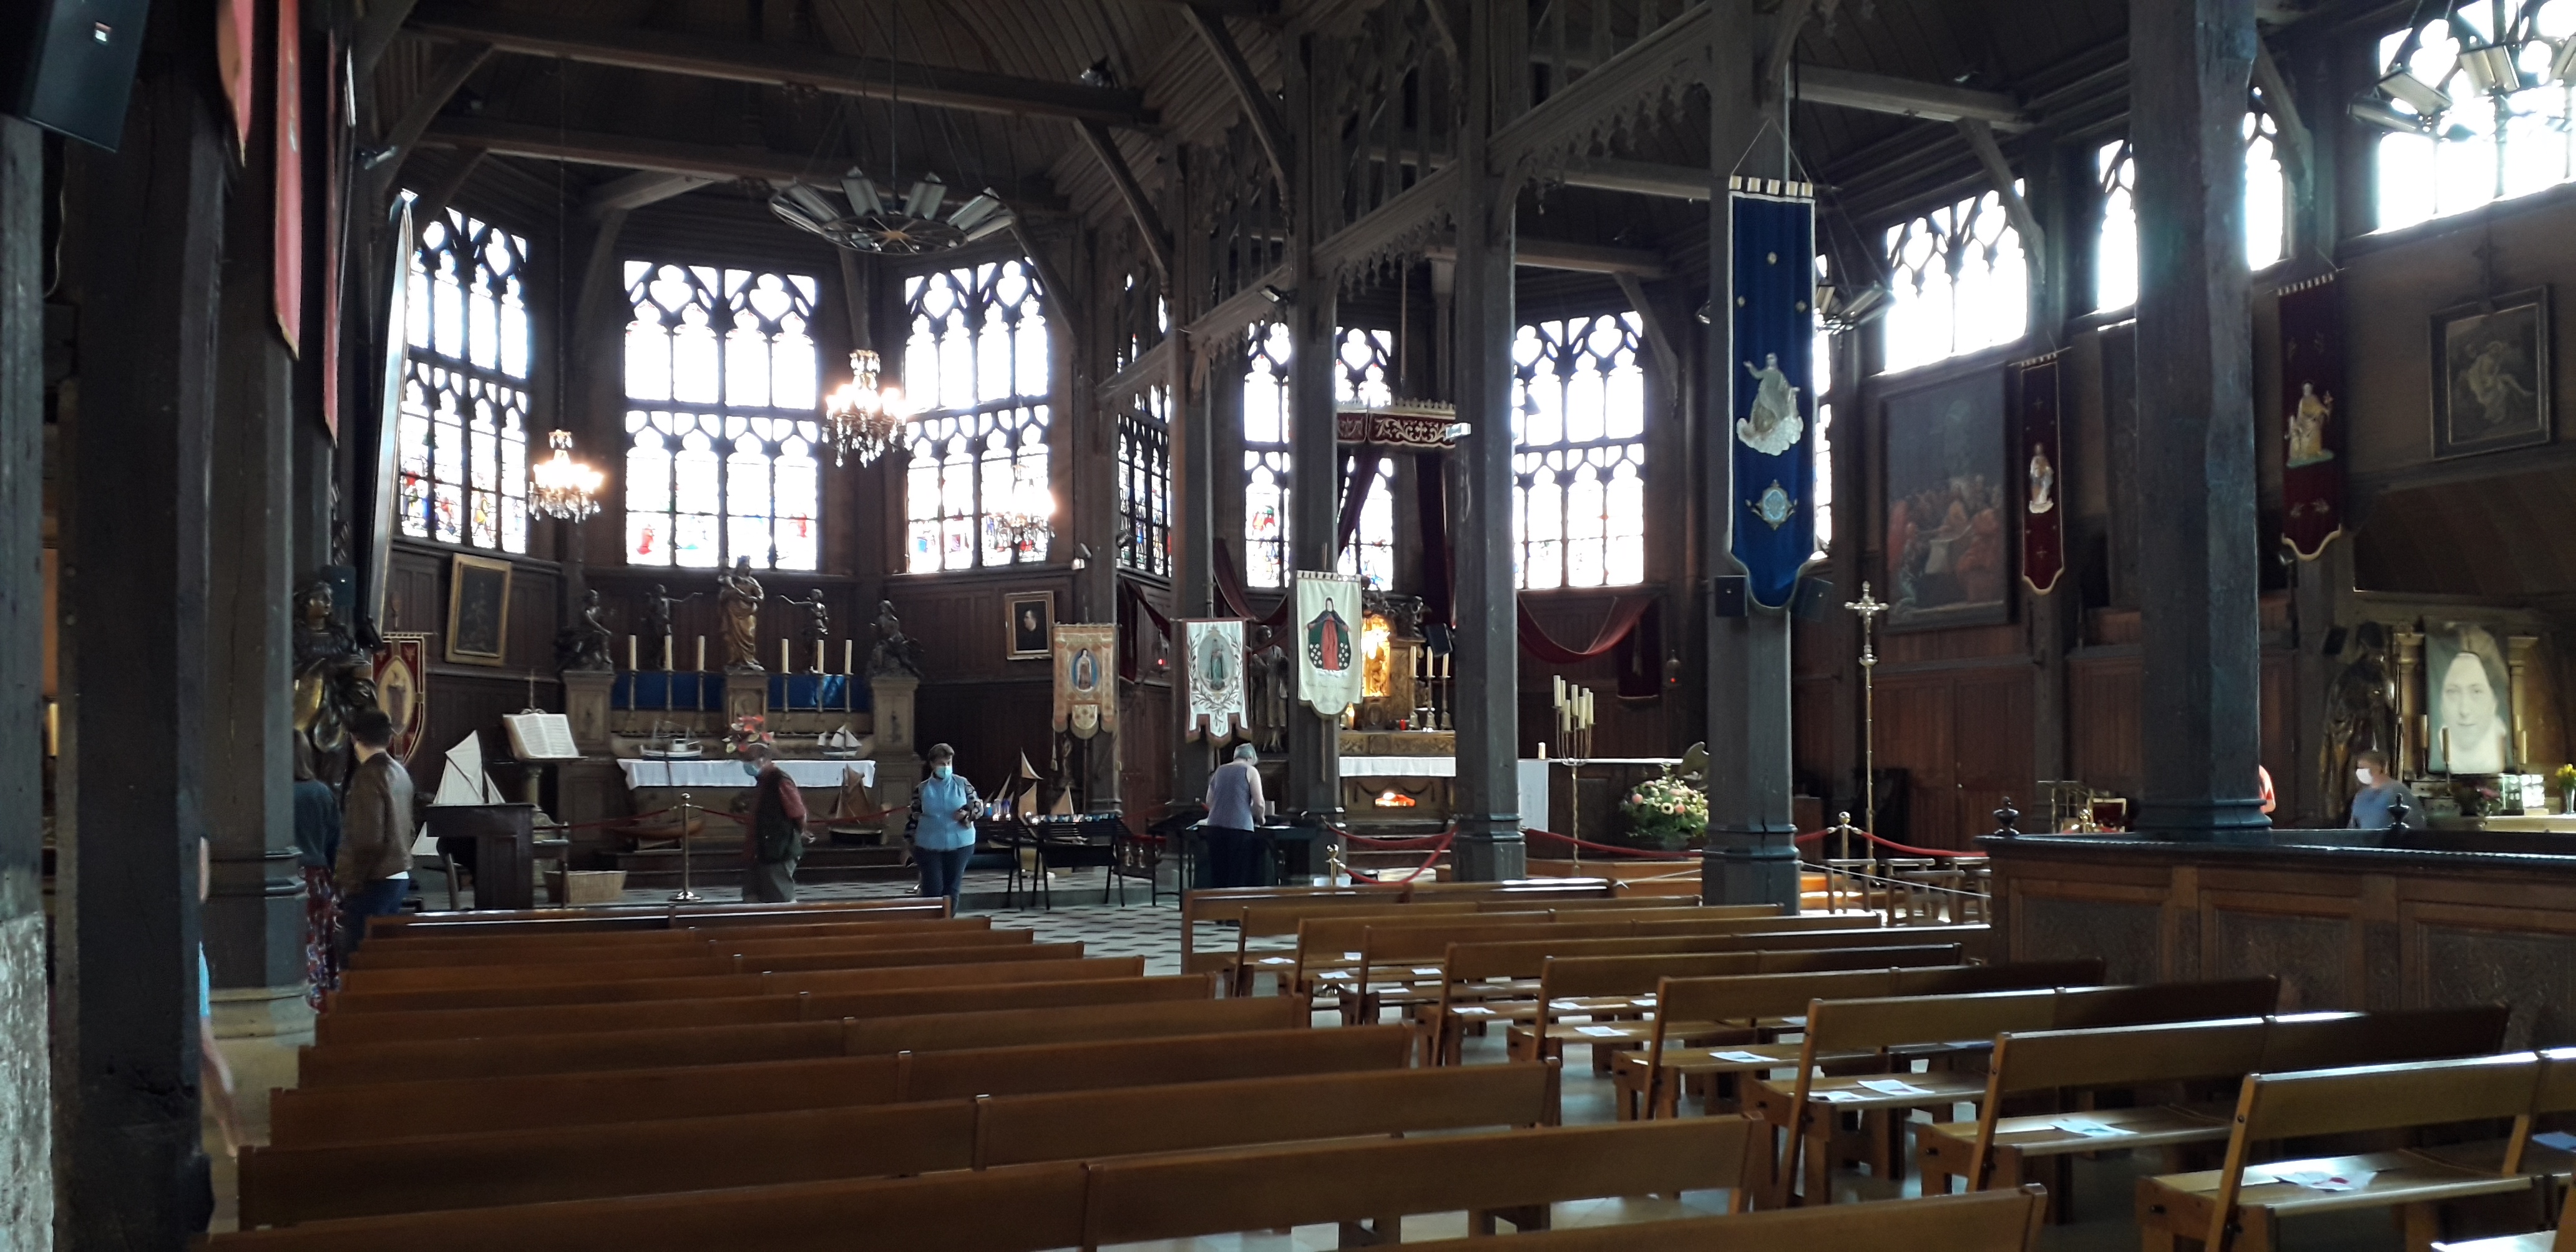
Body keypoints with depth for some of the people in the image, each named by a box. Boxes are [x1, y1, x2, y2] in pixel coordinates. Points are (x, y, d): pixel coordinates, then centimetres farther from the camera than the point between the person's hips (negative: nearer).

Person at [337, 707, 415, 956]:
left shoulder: (368, 776, -14)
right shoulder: (400, 772, 11)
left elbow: (369, 839, -19)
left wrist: (351, 882, -12)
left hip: (374, 880, -9)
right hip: (399, 875, 9)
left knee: (357, 953, -6)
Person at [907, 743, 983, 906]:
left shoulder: (962, 784, 0)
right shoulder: (922, 789, 0)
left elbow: (979, 806, 5)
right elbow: (913, 817, 5)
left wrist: (967, 814, -16)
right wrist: (909, 843, 3)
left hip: (959, 844, 1)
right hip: (929, 846, -1)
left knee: (952, 888, 7)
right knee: (932, 889, -6)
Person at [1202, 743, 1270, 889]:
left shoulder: (1219, 771, 19)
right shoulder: (1250, 771, 3)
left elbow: (1209, 801, 19)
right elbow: (1259, 803, -4)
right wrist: (1259, 817, 14)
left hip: (1215, 826, 5)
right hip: (1240, 827, -5)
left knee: (1217, 874, 7)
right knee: (1239, 875, -1)